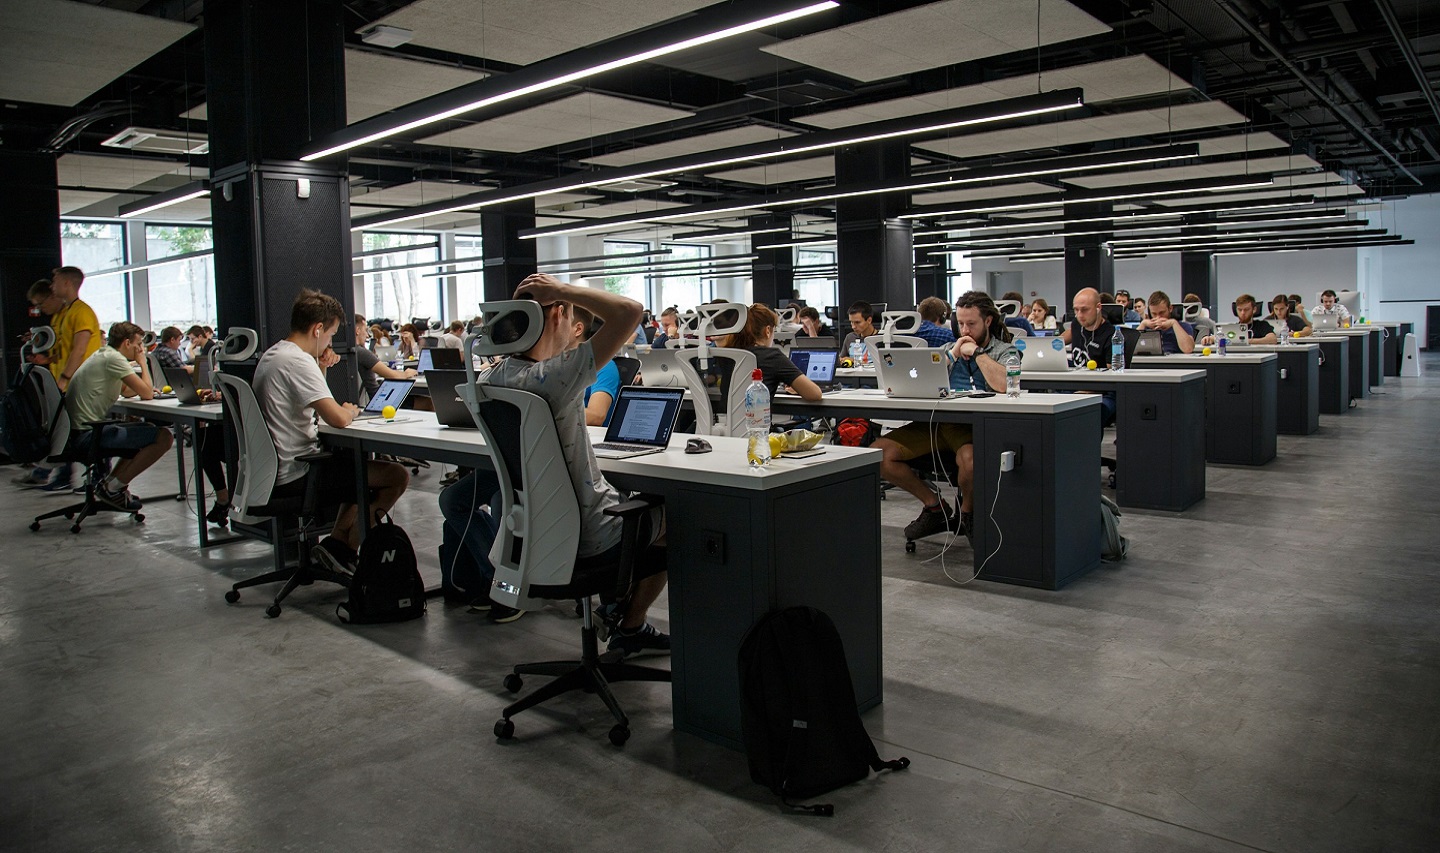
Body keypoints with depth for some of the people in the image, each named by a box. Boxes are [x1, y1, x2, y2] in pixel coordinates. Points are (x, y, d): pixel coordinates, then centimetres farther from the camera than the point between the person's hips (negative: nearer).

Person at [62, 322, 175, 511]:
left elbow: (127, 391, 29)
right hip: (88, 435, -11)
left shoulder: (103, 355, 18)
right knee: (163, 437, -17)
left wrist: (146, 388, 10)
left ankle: (109, 484, 16)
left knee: (149, 431, 25)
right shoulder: (113, 358, -13)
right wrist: (142, 361, -3)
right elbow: (147, 394, -16)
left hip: (78, 433, 11)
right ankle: (112, 488, -6)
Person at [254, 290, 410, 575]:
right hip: (296, 476, -11)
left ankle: (336, 541, 20)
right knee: (397, 476, -9)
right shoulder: (298, 361, -20)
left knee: (359, 463, 30)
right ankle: (341, 549, 3)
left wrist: (321, 370, 8)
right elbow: (337, 418, -27)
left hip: (274, 470, 11)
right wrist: (350, 410, -4)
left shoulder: (271, 356, 13)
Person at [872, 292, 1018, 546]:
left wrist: (976, 352, -4)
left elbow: (1003, 385, -14)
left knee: (970, 459, -41)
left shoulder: (1004, 351, 9)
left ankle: (966, 513, -4)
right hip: (937, 421, 5)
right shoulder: (948, 349, 23)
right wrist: (953, 354, 5)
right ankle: (934, 506, 4)